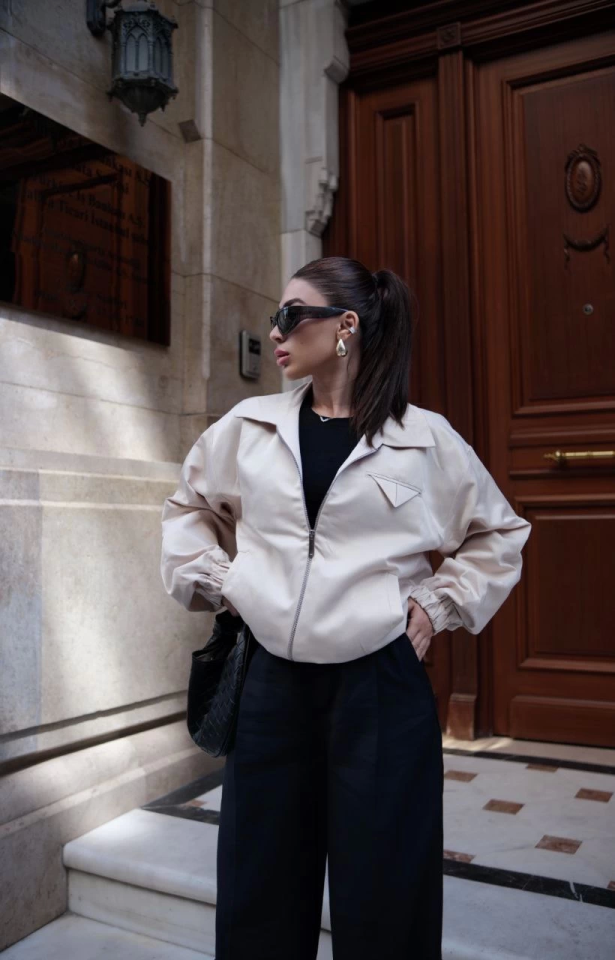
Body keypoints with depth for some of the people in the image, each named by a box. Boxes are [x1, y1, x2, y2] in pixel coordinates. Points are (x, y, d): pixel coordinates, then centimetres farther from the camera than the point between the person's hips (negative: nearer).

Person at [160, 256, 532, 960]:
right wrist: (212, 580, 8)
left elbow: (501, 533, 11)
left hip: (382, 689, -2)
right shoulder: (248, 428, 5)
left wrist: (439, 603, 1)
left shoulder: (425, 438, -2)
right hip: (270, 684, 3)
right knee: (258, 901, 15)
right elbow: (188, 507, 21)